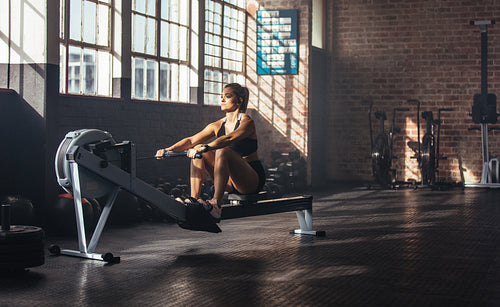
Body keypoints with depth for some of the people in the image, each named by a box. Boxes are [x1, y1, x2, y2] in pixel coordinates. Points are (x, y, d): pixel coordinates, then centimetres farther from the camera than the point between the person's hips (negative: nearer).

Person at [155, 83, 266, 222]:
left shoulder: (247, 122, -10)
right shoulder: (218, 125, 9)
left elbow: (229, 138, -31)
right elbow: (192, 140, -2)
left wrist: (205, 147, -46)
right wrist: (168, 150, -17)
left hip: (252, 180, -6)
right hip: (230, 180, 7)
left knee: (223, 151, -33)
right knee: (198, 150, -8)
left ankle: (216, 205, -39)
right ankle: (194, 198, -18)